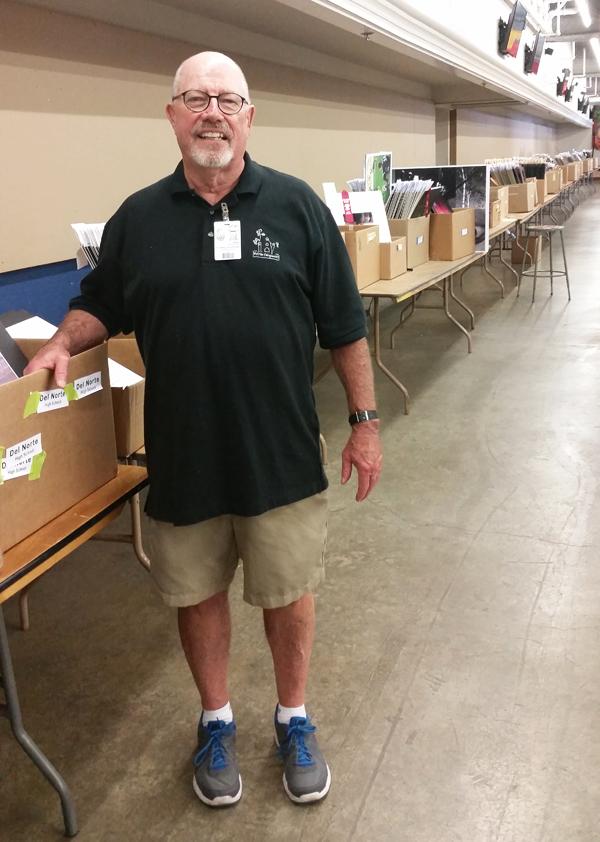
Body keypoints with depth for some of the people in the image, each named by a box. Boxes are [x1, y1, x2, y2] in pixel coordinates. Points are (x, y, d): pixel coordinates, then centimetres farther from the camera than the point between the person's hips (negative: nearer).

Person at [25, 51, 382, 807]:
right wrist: (62, 344, -7)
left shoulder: (296, 205, -4)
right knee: (197, 595, 16)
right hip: (182, 460, 2)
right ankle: (215, 721, 39)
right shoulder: (137, 217, 1)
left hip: (283, 457, -1)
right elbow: (100, 305, 13)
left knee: (289, 595, 13)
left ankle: (293, 719, 37)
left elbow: (344, 327, -1)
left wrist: (364, 421, -1)